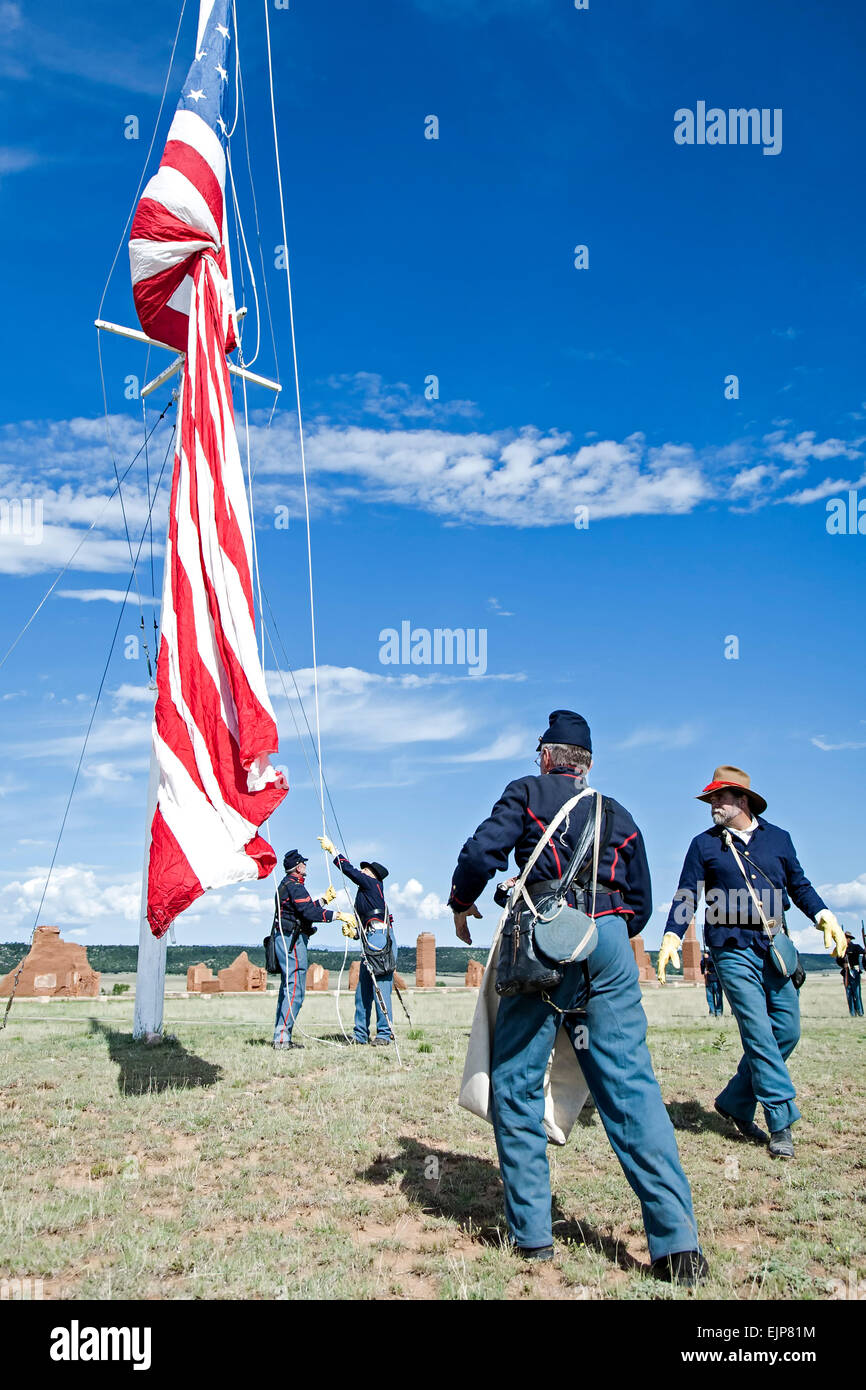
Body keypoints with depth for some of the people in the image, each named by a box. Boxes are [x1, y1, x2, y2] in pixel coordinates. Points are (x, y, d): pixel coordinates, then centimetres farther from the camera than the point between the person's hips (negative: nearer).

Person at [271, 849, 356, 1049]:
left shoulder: (286, 884, 20)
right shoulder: (295, 886, -13)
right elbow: (310, 913, -24)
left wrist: (324, 900, 27)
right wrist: (339, 916, -22)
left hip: (283, 940, 11)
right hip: (292, 940, -11)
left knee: (287, 988, 12)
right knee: (295, 989, -11)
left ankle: (280, 1037, 13)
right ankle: (282, 1037, -14)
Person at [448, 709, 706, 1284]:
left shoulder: (527, 793, 11)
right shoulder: (619, 816, 22)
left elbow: (481, 853, -3)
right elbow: (640, 904, 22)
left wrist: (461, 905, 15)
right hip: (610, 944, 4)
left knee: (516, 1086, 7)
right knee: (632, 1086, 2)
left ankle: (532, 1233, 10)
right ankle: (678, 1242, -4)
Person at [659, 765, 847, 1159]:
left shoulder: (778, 838, 11)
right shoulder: (704, 844, 5)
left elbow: (799, 886, 17)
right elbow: (686, 896, 3)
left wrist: (824, 917, 0)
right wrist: (671, 937, -10)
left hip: (775, 946, 4)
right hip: (733, 948, -4)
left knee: (786, 1032, 5)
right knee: (759, 1033, -8)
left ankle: (735, 1102, 21)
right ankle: (781, 1124, 0)